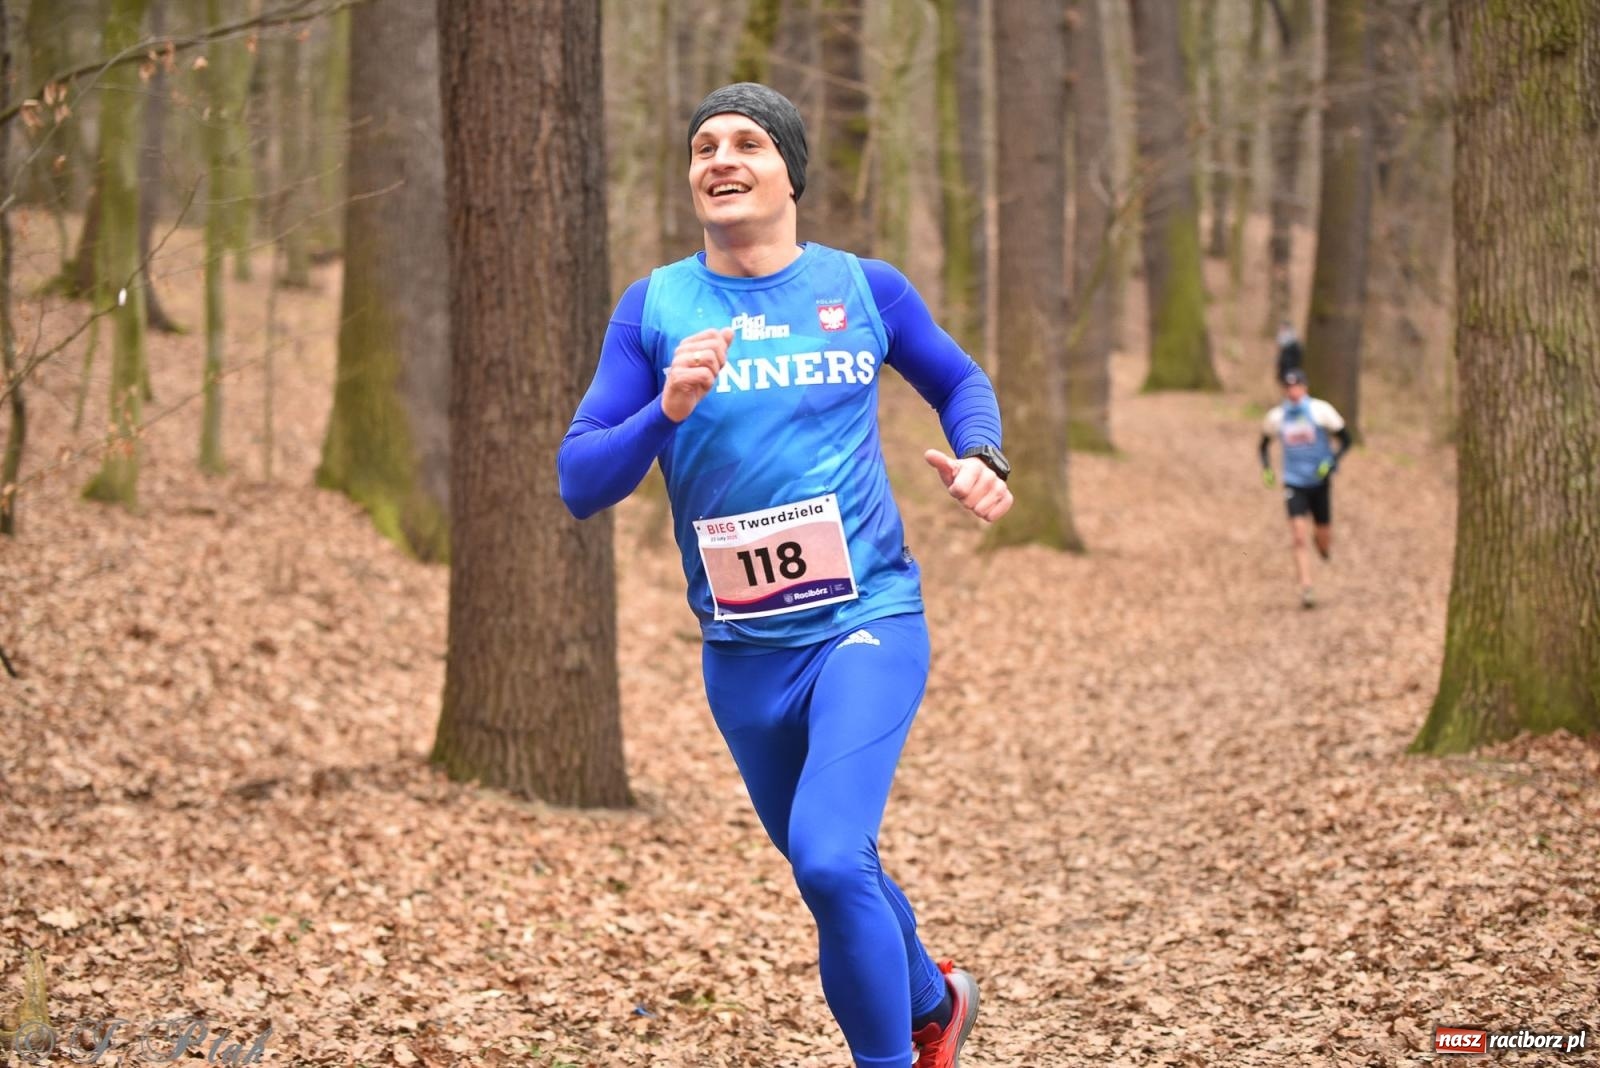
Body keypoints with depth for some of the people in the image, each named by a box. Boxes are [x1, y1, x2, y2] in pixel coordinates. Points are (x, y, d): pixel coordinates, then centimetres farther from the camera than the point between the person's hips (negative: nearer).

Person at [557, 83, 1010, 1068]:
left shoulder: (863, 287, 0)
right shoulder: (656, 308, -1)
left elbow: (958, 379, 19)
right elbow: (580, 482, -5)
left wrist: (982, 457, -2)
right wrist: (668, 409, -22)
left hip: (867, 623, -3)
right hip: (743, 651, 3)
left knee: (830, 858, -23)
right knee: (834, 872, 19)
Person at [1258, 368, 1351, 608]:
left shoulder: (1321, 410, -7)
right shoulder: (1276, 417, 1)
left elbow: (1345, 439, -1)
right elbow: (1264, 444, 19)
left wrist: (1332, 462, -17)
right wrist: (1266, 467, 2)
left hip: (1320, 482, 0)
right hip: (1294, 483, 0)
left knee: (1325, 542, 8)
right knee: (1299, 538, -15)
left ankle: (1323, 544, 46)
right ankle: (1306, 590, -15)